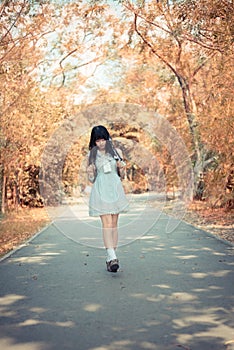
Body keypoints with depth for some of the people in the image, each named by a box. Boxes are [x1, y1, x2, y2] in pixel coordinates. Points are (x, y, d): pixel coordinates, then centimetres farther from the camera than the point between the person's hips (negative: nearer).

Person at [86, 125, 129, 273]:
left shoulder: (116, 152, 8)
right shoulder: (92, 155, 7)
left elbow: (121, 176, 13)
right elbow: (91, 179, 9)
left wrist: (122, 168, -8)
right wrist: (89, 173, -12)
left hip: (115, 189, 2)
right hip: (100, 190, -2)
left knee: (114, 223, 4)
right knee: (107, 223, -13)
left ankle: (111, 257, 11)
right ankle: (112, 257, -21)